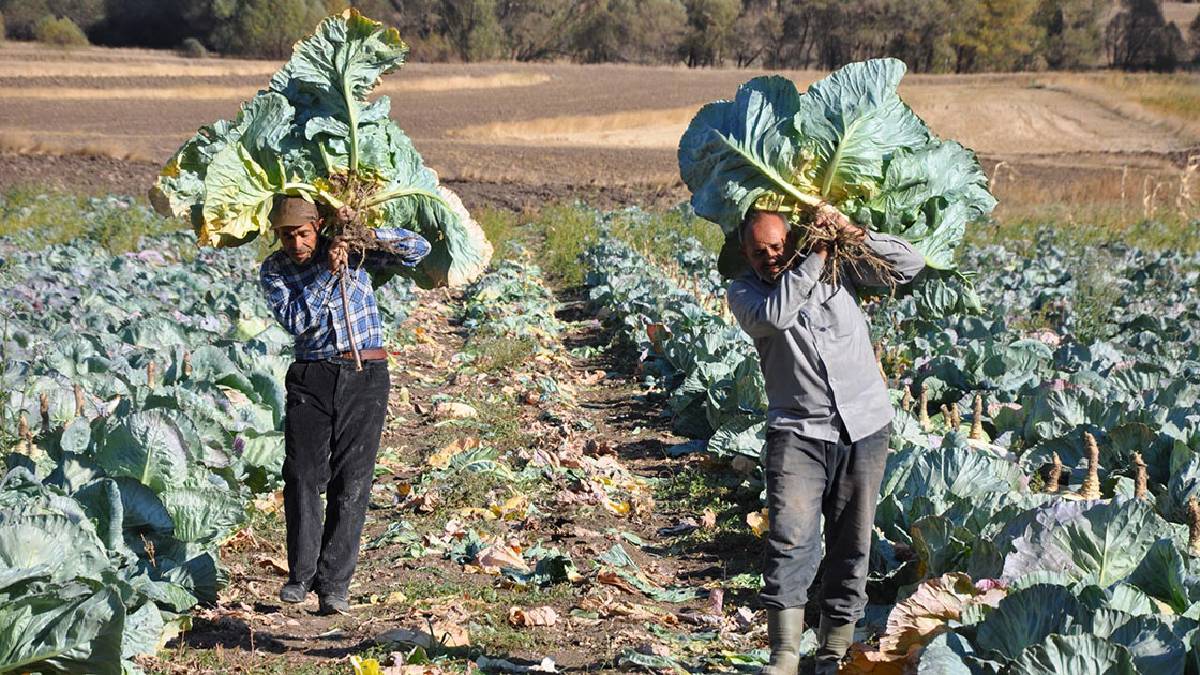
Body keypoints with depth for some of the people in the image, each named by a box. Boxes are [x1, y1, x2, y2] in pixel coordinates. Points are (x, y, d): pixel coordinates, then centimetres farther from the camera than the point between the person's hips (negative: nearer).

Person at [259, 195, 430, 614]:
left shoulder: (352, 250, 2)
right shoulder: (274, 270, 3)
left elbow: (418, 249, -1)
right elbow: (294, 320, -13)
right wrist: (327, 273, -19)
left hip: (366, 376, -1)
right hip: (311, 377, 1)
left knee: (351, 481, -3)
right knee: (302, 477, -2)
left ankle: (334, 582, 0)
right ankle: (301, 574, 12)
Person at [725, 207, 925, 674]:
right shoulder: (743, 292, 1)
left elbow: (910, 265, 1)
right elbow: (775, 314, -21)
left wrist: (856, 236, -13)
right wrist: (814, 257, -18)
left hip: (864, 426, 2)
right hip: (797, 430, -2)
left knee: (851, 544, 5)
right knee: (790, 539, -16)